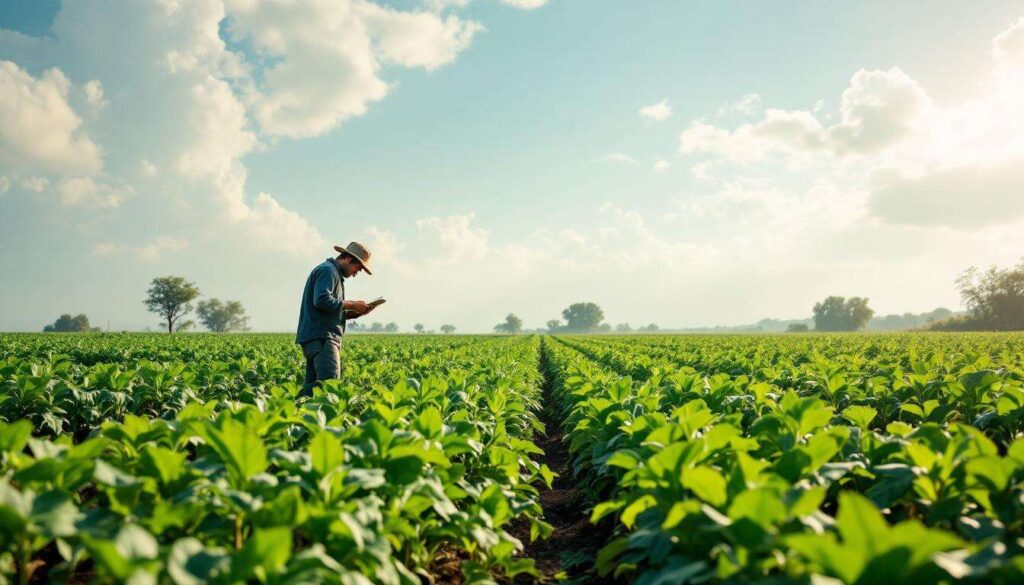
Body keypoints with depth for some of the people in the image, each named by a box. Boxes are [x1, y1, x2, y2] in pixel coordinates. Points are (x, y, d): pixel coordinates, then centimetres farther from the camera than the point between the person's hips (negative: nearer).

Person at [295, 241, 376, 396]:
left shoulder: (334, 273, 28)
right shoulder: (328, 270, -5)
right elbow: (322, 301, -20)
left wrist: (354, 313, 15)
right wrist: (351, 305, -10)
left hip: (323, 338, 11)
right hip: (320, 337, -11)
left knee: (313, 385, 5)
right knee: (330, 382, -23)